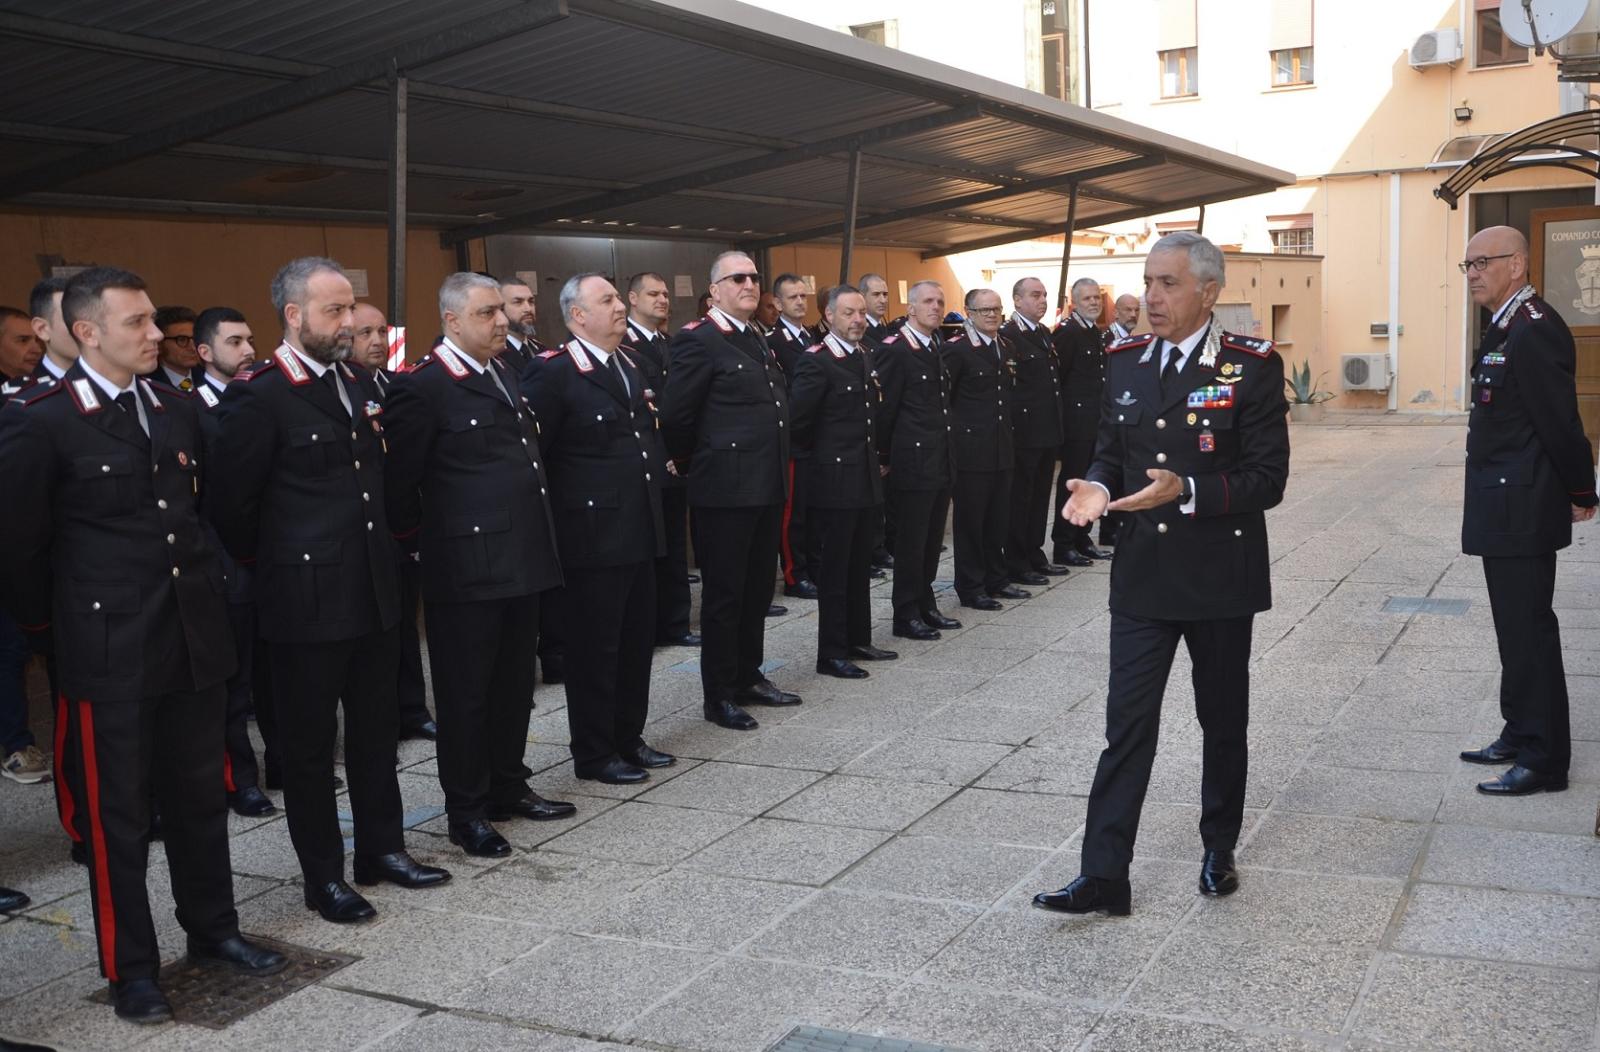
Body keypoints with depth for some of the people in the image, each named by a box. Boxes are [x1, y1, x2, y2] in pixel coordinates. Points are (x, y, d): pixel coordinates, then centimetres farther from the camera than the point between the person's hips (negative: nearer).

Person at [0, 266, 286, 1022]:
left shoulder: (177, 413, 8)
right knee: (116, 811, 7)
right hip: (109, 650, -5)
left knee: (200, 796, 16)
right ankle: (130, 966, 19)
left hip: (194, 639, 6)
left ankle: (212, 928, 32)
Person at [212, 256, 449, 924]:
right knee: (309, 741, 7)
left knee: (376, 728, 17)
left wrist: (382, 549, 14)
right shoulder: (259, 397, -14)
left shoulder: (357, 384, 9)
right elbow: (234, 505, -12)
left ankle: (382, 848, 31)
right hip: (307, 599, -7)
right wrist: (272, 566, -1)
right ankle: (323, 876, 19)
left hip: (373, 592, 7)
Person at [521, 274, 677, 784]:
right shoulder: (553, 373, -13)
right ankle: (594, 754, 14)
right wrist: (562, 505, -13)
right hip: (593, 532, -8)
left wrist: (657, 468, 12)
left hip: (639, 530, 8)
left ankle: (629, 738, 29)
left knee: (637, 639, 15)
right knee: (595, 645, 2)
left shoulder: (630, 367, 14)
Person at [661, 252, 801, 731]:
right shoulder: (698, 341, -11)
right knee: (724, 593, 1)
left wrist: (779, 473, 17)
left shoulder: (758, 341, 15)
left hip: (766, 488, 8)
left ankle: (749, 677, 28)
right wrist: (695, 464, 1)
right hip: (726, 490, -8)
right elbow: (677, 418, -11)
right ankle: (719, 696, 10)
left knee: (758, 589, 15)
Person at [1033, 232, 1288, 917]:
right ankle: (1104, 876, 2)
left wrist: (1186, 491, -27)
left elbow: (1267, 477, -13)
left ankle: (1218, 852, 32)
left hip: (1220, 577, -3)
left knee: (1223, 721, 13)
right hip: (1143, 575, 3)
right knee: (1127, 724, -1)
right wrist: (1097, 487, -9)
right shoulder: (1125, 361, 6)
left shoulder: (1252, 367, -9)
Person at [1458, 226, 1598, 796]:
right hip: (1504, 511, 10)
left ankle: (1545, 761, 6)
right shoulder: (1506, 327, 13)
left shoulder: (1534, 331, -20)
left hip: (1521, 511, -10)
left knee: (1529, 632, -3)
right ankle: (1520, 737, 30)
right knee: (1517, 628, 18)